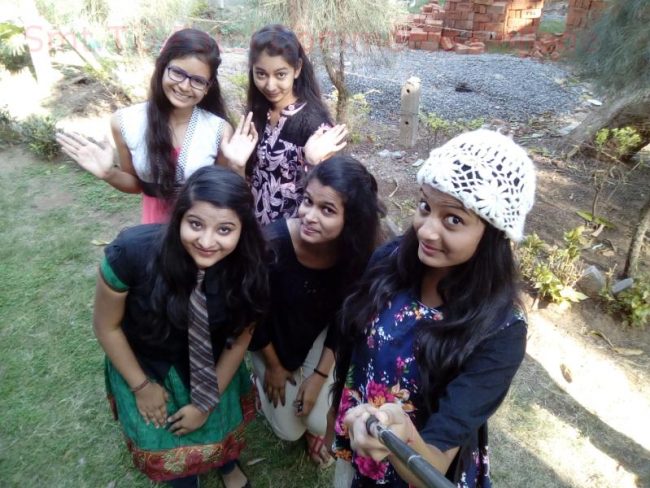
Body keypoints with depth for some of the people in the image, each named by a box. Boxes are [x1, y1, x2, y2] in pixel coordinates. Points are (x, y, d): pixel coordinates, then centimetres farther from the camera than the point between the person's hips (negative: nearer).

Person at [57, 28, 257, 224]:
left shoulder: (220, 130, -19)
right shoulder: (124, 122, -14)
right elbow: (135, 184, 2)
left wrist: (235, 167, -22)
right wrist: (108, 173, -16)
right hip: (155, 226, 2)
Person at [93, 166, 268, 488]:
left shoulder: (248, 268, -30)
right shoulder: (133, 251, -36)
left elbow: (239, 338, -12)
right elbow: (106, 326, -18)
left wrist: (208, 401, -7)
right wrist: (142, 386, -9)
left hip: (210, 364, 1)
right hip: (144, 363, -1)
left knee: (220, 423, 22)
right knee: (162, 439, 17)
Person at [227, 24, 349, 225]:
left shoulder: (313, 120, -17)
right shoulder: (258, 113, 0)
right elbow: (252, 178, 8)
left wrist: (314, 164, -33)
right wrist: (236, 164, -10)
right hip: (256, 226, 6)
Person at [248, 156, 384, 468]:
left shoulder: (356, 253, -26)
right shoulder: (273, 243, -37)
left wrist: (320, 373, -9)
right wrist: (273, 366, -6)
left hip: (317, 336, 2)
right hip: (271, 338, -1)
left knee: (319, 422, -4)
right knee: (289, 431, 3)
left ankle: (315, 429, 34)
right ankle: (263, 382, 33)